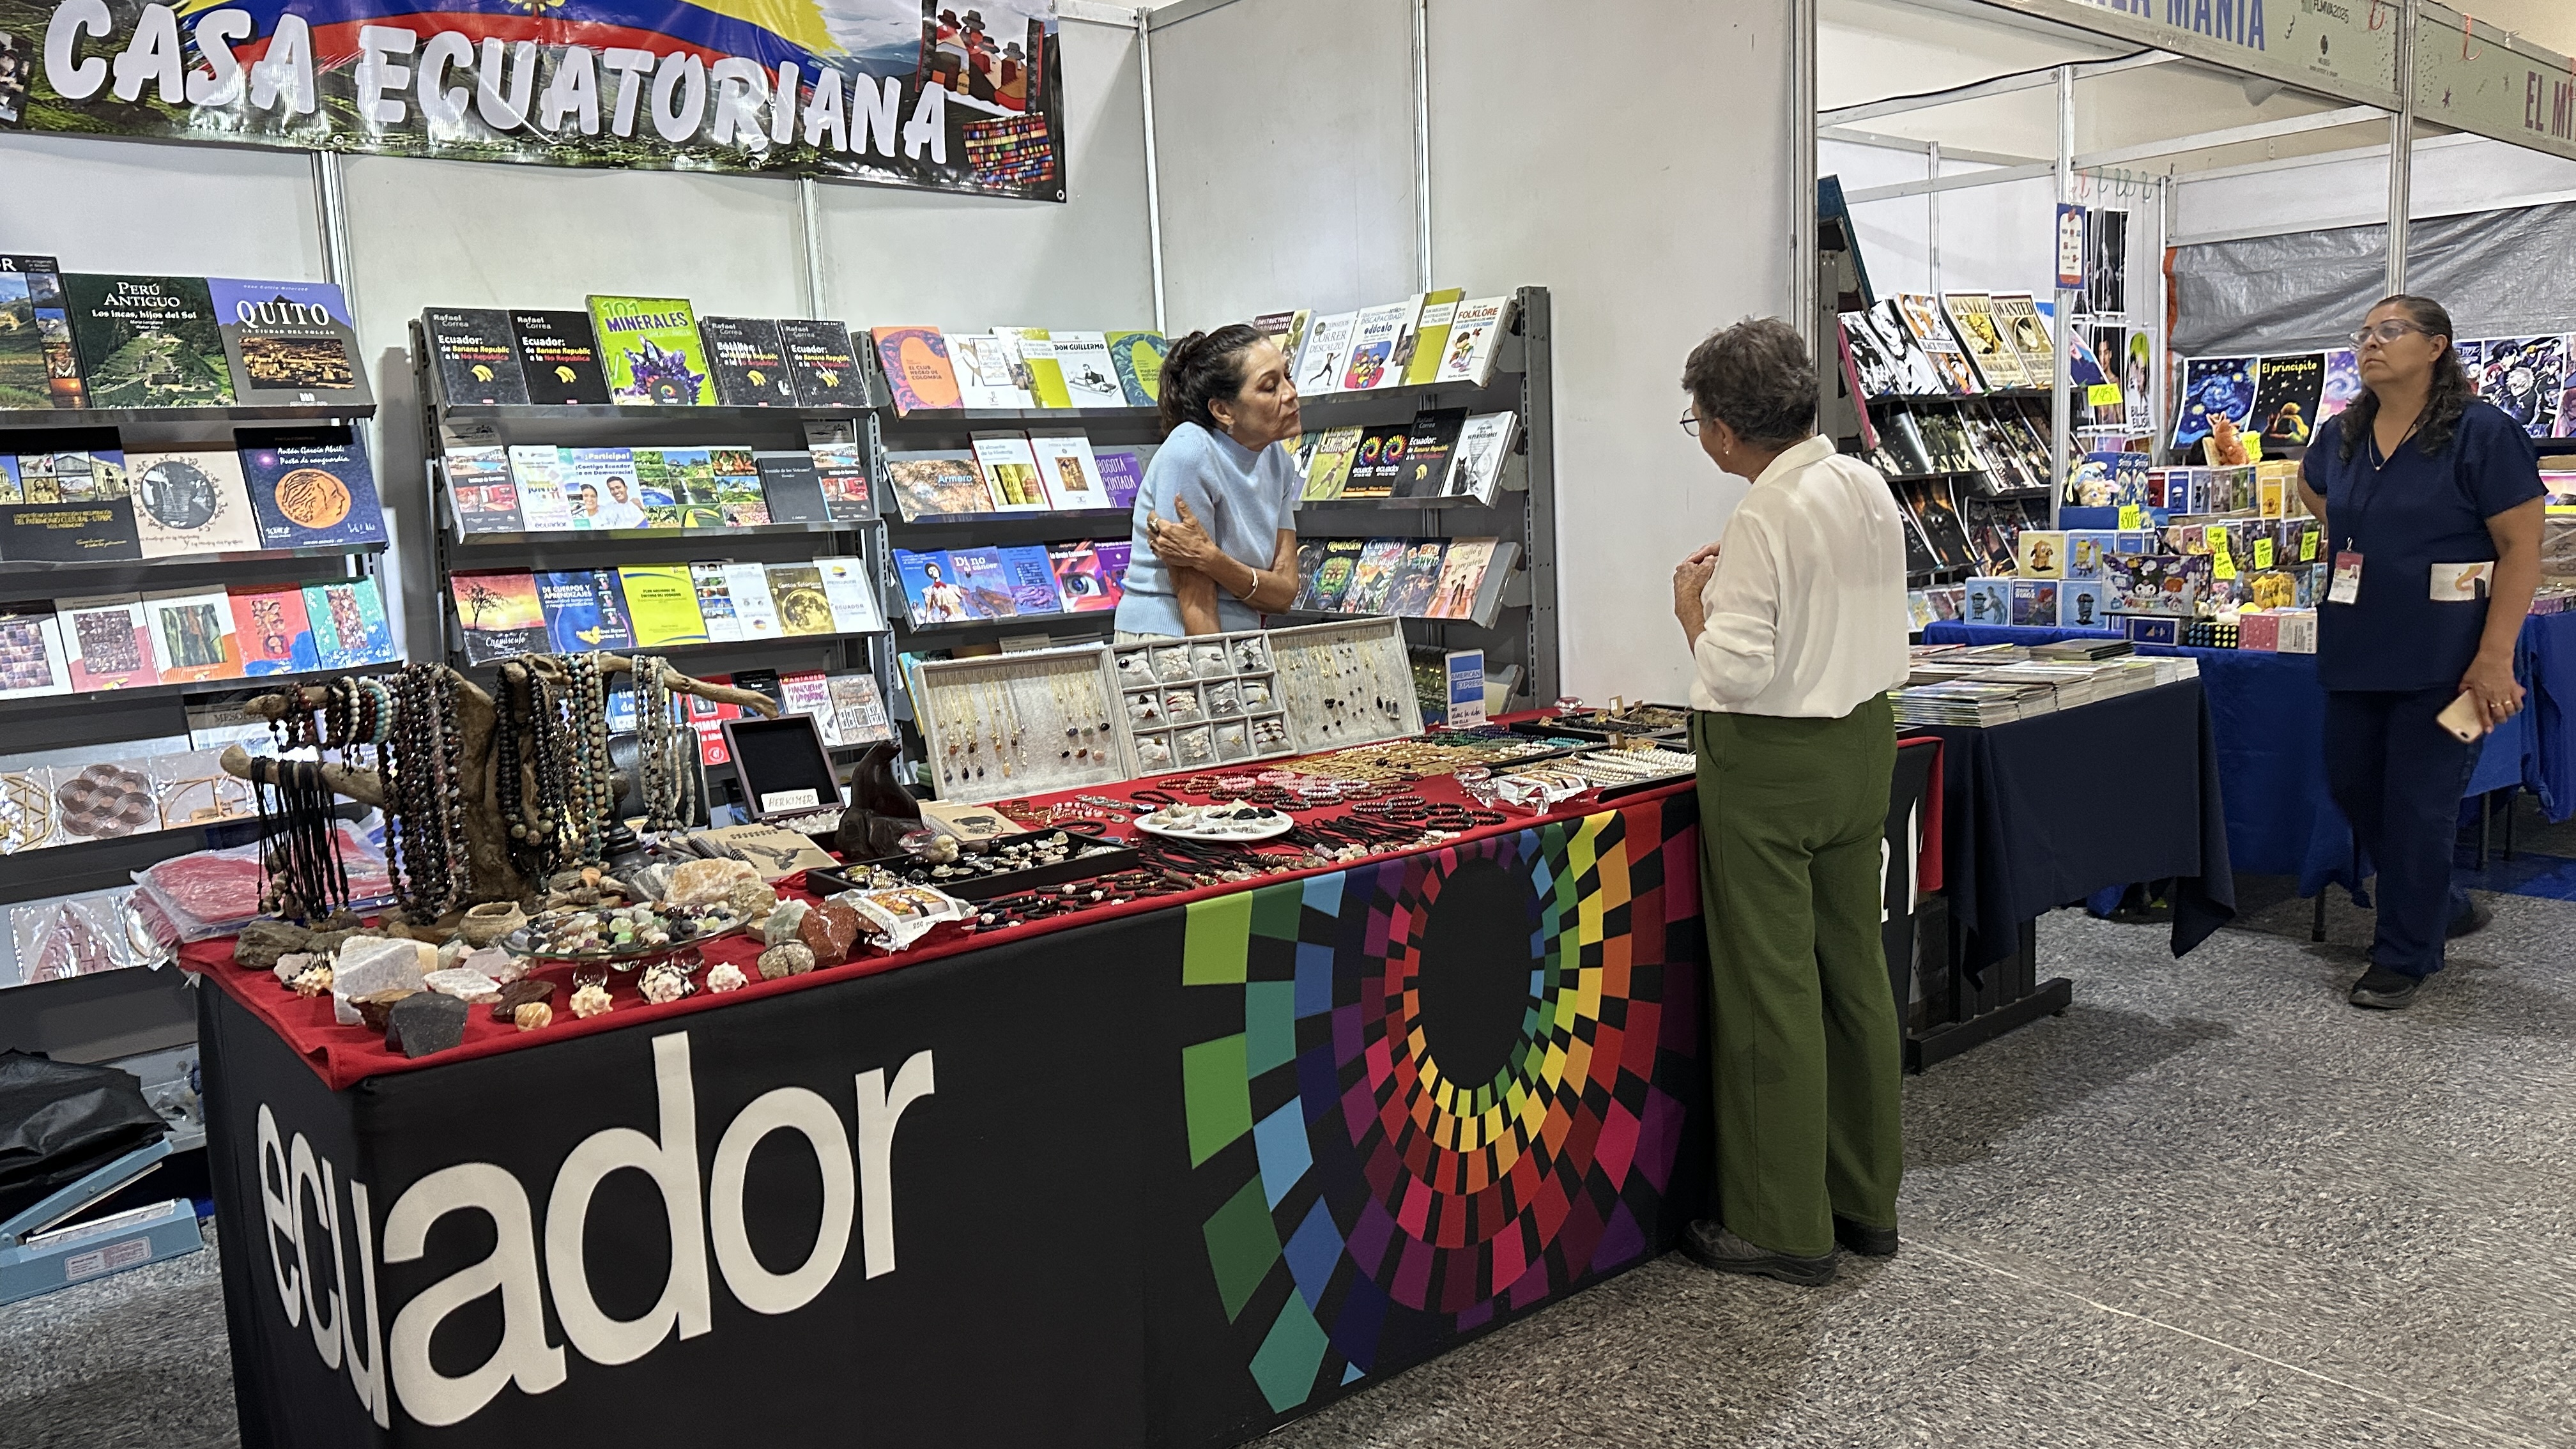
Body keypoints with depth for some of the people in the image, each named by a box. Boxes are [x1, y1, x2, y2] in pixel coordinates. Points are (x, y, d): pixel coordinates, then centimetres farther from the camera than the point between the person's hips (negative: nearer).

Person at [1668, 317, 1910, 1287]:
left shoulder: (1765, 519, -20)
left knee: (1770, 990, 1)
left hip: (1774, 765, -9)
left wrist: (1694, 609, -6)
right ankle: (1866, 1198, 27)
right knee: (1856, 971, 15)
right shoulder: (1869, 487, 6)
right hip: (1864, 740, 9)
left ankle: (1784, 1228, 11)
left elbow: (1739, 671, -23)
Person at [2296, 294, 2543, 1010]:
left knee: (2418, 808, 0)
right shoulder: (2340, 436, 6)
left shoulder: (2482, 432, -11)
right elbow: (2312, 487, 31)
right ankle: (2444, 908, 37)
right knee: (2352, 790, 15)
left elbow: (2521, 549, -13)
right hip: (2354, 651, 7)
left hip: (2442, 659, -7)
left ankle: (2404, 957, 16)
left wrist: (2495, 658, -19)